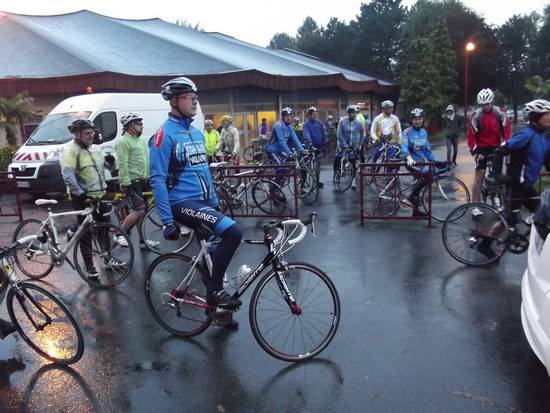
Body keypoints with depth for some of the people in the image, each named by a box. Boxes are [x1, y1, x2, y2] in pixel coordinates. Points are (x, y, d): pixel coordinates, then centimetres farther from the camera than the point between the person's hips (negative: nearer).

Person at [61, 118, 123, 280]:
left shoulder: (96, 149, 9)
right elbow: (68, 175, -24)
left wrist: (110, 161, -6)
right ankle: (89, 267, 11)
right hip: (83, 198, -7)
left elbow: (109, 167, 17)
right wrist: (80, 193, -31)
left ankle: (108, 259, 31)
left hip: (100, 195, 7)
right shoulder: (71, 150, -14)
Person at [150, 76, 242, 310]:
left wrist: (215, 202, 21)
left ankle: (217, 305, 31)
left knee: (213, 248, 13)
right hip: (183, 203, -8)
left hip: (203, 201, 8)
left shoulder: (197, 133, 15)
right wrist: (167, 221, -20)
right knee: (233, 232, -24)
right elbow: (158, 181, -15)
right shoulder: (165, 134, -11)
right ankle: (214, 291, -10)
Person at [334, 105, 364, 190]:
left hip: (354, 146, 1)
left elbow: (362, 134, 8)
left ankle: (353, 181, 9)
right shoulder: (342, 121, -11)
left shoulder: (358, 123, -5)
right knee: (337, 160, -11)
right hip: (343, 144, -1)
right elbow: (339, 134, -14)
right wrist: (345, 145, -19)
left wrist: (359, 144, 3)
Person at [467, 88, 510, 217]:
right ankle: (475, 206, -7)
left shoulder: (499, 113, -7)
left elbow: (506, 129, -4)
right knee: (479, 176, -8)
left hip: (496, 148, 3)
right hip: (482, 148, -3)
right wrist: (474, 151, -17)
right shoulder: (476, 116, -12)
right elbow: (471, 134, -12)